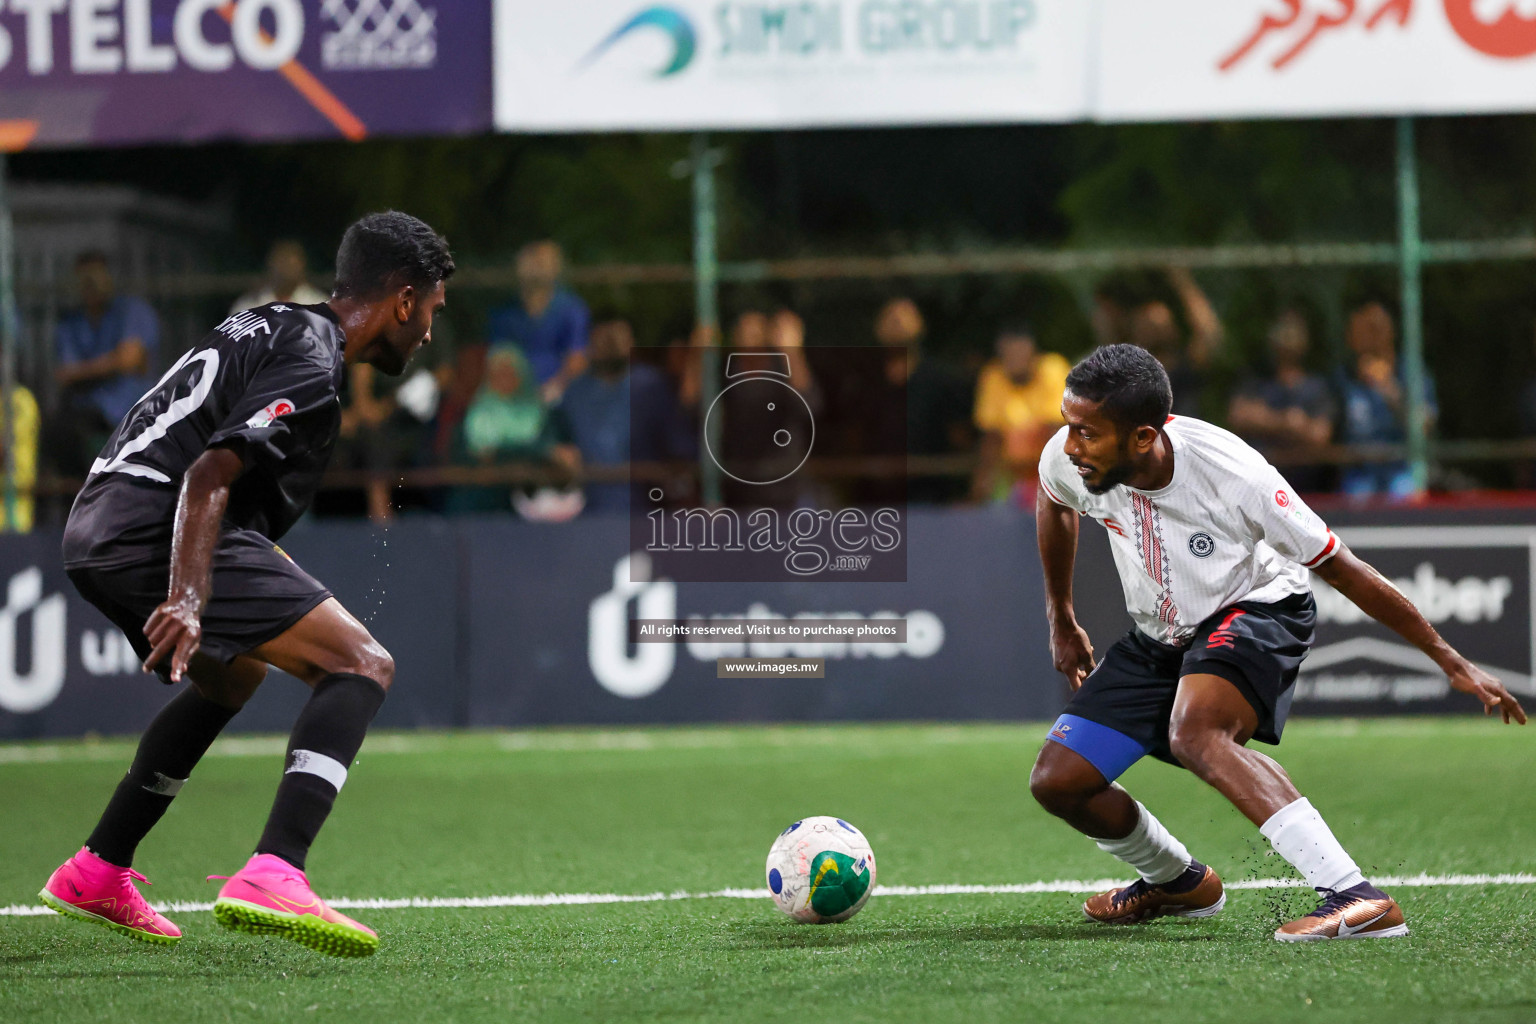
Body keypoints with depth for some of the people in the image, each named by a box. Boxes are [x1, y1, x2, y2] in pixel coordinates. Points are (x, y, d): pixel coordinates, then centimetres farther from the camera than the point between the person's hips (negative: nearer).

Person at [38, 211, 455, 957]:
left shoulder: (272, 324, 21)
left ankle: (96, 875, 35)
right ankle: (272, 876, -31)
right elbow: (210, 475, -22)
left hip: (97, 535, 11)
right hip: (154, 531, -11)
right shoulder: (309, 364, -9)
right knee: (363, 665, -14)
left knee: (231, 678, 34)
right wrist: (187, 600, -32)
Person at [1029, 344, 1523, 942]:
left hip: (1255, 609, -6)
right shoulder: (1066, 459, -18)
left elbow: (1344, 572, -21)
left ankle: (1355, 898, -43)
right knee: (1056, 781, -3)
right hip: (1158, 638, 6)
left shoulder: (1233, 476, -31)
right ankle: (1178, 882, 26)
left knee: (1194, 733, -37)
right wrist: (1061, 621, 20)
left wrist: (1452, 663, -15)